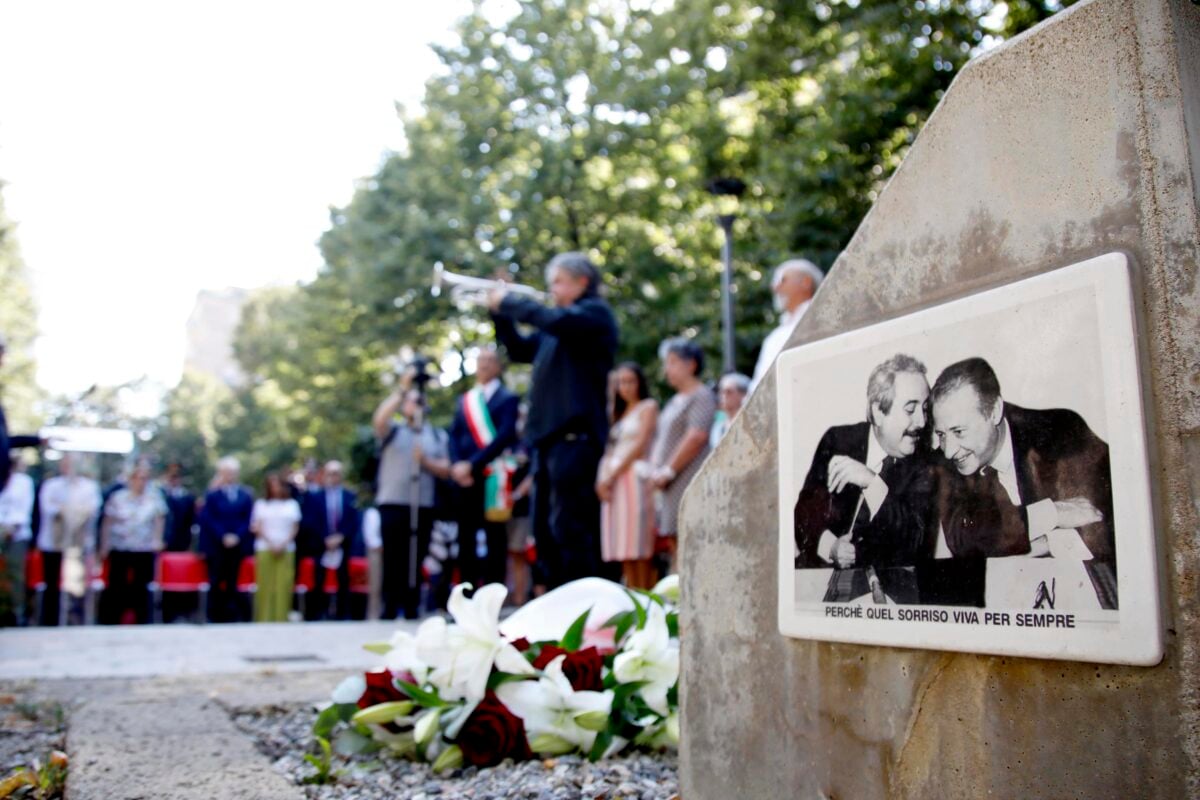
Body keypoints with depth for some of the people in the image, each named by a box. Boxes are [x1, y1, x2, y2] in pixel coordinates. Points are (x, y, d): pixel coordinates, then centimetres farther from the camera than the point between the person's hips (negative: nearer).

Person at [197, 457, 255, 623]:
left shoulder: (246, 495, 6)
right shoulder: (212, 494, 0)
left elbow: (248, 520, 4)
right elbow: (208, 520, -5)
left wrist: (237, 536, -10)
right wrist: (223, 537, -14)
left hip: (237, 545, 2)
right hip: (216, 545, -2)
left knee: (232, 582, 5)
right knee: (216, 582, 2)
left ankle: (232, 616, 9)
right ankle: (215, 616, 9)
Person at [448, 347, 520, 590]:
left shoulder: (508, 399, 2)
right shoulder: (464, 401, 18)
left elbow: (505, 437, -10)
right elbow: (454, 436, 11)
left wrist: (472, 464, -16)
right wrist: (457, 465, -8)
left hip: (492, 477, -5)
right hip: (466, 478, 5)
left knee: (494, 538, -1)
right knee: (466, 539, 7)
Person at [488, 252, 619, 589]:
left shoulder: (595, 312, -2)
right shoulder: (558, 327, 23)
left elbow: (553, 320, -20)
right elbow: (520, 349, 27)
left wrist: (509, 301, -7)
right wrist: (500, 311, 14)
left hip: (575, 434, -9)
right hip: (549, 435, 9)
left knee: (570, 527, -12)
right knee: (545, 528, 10)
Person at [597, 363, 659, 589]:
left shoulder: (648, 407, 3)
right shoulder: (619, 412, 23)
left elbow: (639, 445, -7)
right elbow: (610, 449, 16)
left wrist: (612, 476, -8)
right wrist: (602, 478, -1)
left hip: (635, 478, -6)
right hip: (612, 483, 6)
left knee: (638, 547, -9)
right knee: (623, 548, 2)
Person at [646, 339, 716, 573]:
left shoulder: (701, 396, -6)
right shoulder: (674, 401, 22)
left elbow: (697, 436, -18)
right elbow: (660, 440, 24)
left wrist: (668, 471, -15)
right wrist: (655, 470, 7)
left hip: (688, 482, -9)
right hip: (669, 485, 9)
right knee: (670, 542, 6)